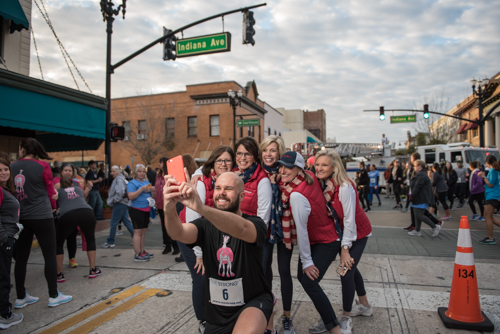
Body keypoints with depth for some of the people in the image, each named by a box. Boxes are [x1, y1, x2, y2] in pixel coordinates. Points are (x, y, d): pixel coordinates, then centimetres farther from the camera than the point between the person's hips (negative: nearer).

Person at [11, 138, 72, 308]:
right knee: (50, 255, 4)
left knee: (21, 256, 12)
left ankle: (20, 297, 22)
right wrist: (53, 207, 17)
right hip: (41, 216, -5)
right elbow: (50, 192, -1)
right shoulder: (42, 166, -8)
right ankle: (53, 296, 9)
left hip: (20, 217, 5)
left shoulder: (11, 167, 4)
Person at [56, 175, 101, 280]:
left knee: (58, 243, 22)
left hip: (67, 215, -1)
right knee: (90, 240, 24)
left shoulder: (58, 191, 27)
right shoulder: (78, 188, 33)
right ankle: (93, 270, 22)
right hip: (87, 212, 2)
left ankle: (59, 274, 21)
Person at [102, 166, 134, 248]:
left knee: (113, 223, -1)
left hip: (119, 204, -10)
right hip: (124, 203, 10)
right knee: (127, 221, 12)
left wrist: (112, 201, -12)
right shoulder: (122, 179, 16)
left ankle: (110, 242, 8)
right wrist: (110, 200, 15)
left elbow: (120, 193, -23)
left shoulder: (119, 180, -14)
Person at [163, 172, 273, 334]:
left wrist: (200, 207, -55)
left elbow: (241, 228, -39)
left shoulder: (255, 224, -14)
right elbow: (179, 233, -25)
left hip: (253, 302, -4)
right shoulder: (206, 224, -3)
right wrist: (169, 209, -47)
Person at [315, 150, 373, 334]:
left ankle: (346, 319, 11)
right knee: (350, 267, 20)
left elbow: (349, 219, -25)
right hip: (342, 232, 8)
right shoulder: (322, 185, -9)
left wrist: (345, 248, -22)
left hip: (357, 232, -7)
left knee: (346, 272, -10)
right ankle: (364, 306, 43)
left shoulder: (344, 187, -28)